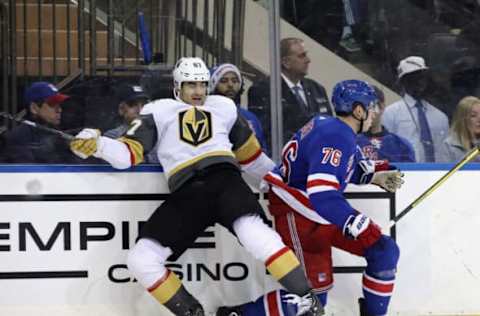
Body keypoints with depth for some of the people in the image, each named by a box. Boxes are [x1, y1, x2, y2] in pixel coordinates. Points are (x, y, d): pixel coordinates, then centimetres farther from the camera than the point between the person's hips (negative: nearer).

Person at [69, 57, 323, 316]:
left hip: (224, 180, -1)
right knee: (140, 259, -11)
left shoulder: (224, 107, 26)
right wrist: (95, 144, -11)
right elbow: (128, 154, 7)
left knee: (253, 232, -30)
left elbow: (248, 152, 37)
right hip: (185, 195, 1)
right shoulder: (158, 112, 18)